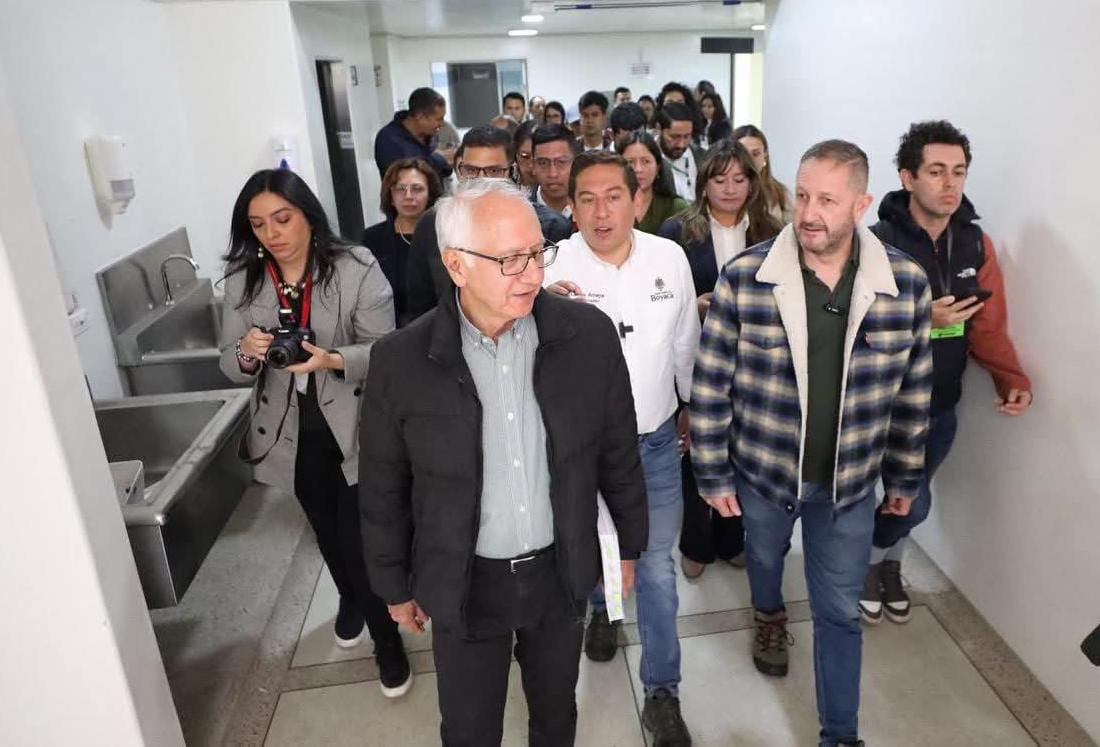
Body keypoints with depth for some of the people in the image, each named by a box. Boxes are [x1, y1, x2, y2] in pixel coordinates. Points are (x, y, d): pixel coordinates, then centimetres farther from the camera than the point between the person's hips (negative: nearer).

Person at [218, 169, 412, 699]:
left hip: (354, 427, -4)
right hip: (292, 433, 4)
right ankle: (351, 600, 53)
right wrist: (247, 355, -23)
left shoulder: (357, 268, -16)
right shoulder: (242, 281, -4)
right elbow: (230, 366, 0)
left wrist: (333, 359, -33)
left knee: (361, 539, -1)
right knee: (327, 532, 24)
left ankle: (386, 639, 24)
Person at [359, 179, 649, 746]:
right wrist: (395, 587, 4)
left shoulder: (589, 335, -13)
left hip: (561, 572, 2)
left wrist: (629, 544, 8)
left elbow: (618, 452, -1)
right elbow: (383, 490, -5)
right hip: (464, 584, -1)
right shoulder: (400, 361, -17)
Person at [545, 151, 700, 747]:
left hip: (656, 441, 1)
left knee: (657, 568, 8)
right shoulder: (553, 267, -15)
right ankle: (601, 608, 59)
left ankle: (662, 693, 28)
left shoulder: (670, 257, -6)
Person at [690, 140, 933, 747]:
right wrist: (713, 473, -7)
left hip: (850, 481, 1)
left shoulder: (906, 283, -12)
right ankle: (769, 616, 63)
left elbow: (914, 391, 0)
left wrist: (905, 476, 7)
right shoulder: (743, 277, -18)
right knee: (765, 558, 28)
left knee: (840, 612, 13)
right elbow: (711, 384, -11)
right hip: (761, 471, 0)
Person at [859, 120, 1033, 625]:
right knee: (913, 504, -2)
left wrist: (1013, 380, -12)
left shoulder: (976, 244, 0)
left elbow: (988, 327, 1)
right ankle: (870, 561, 30)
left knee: (910, 499, 18)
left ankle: (888, 564, 46)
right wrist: (920, 319, -29)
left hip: (942, 406, 5)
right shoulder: (877, 244, -18)